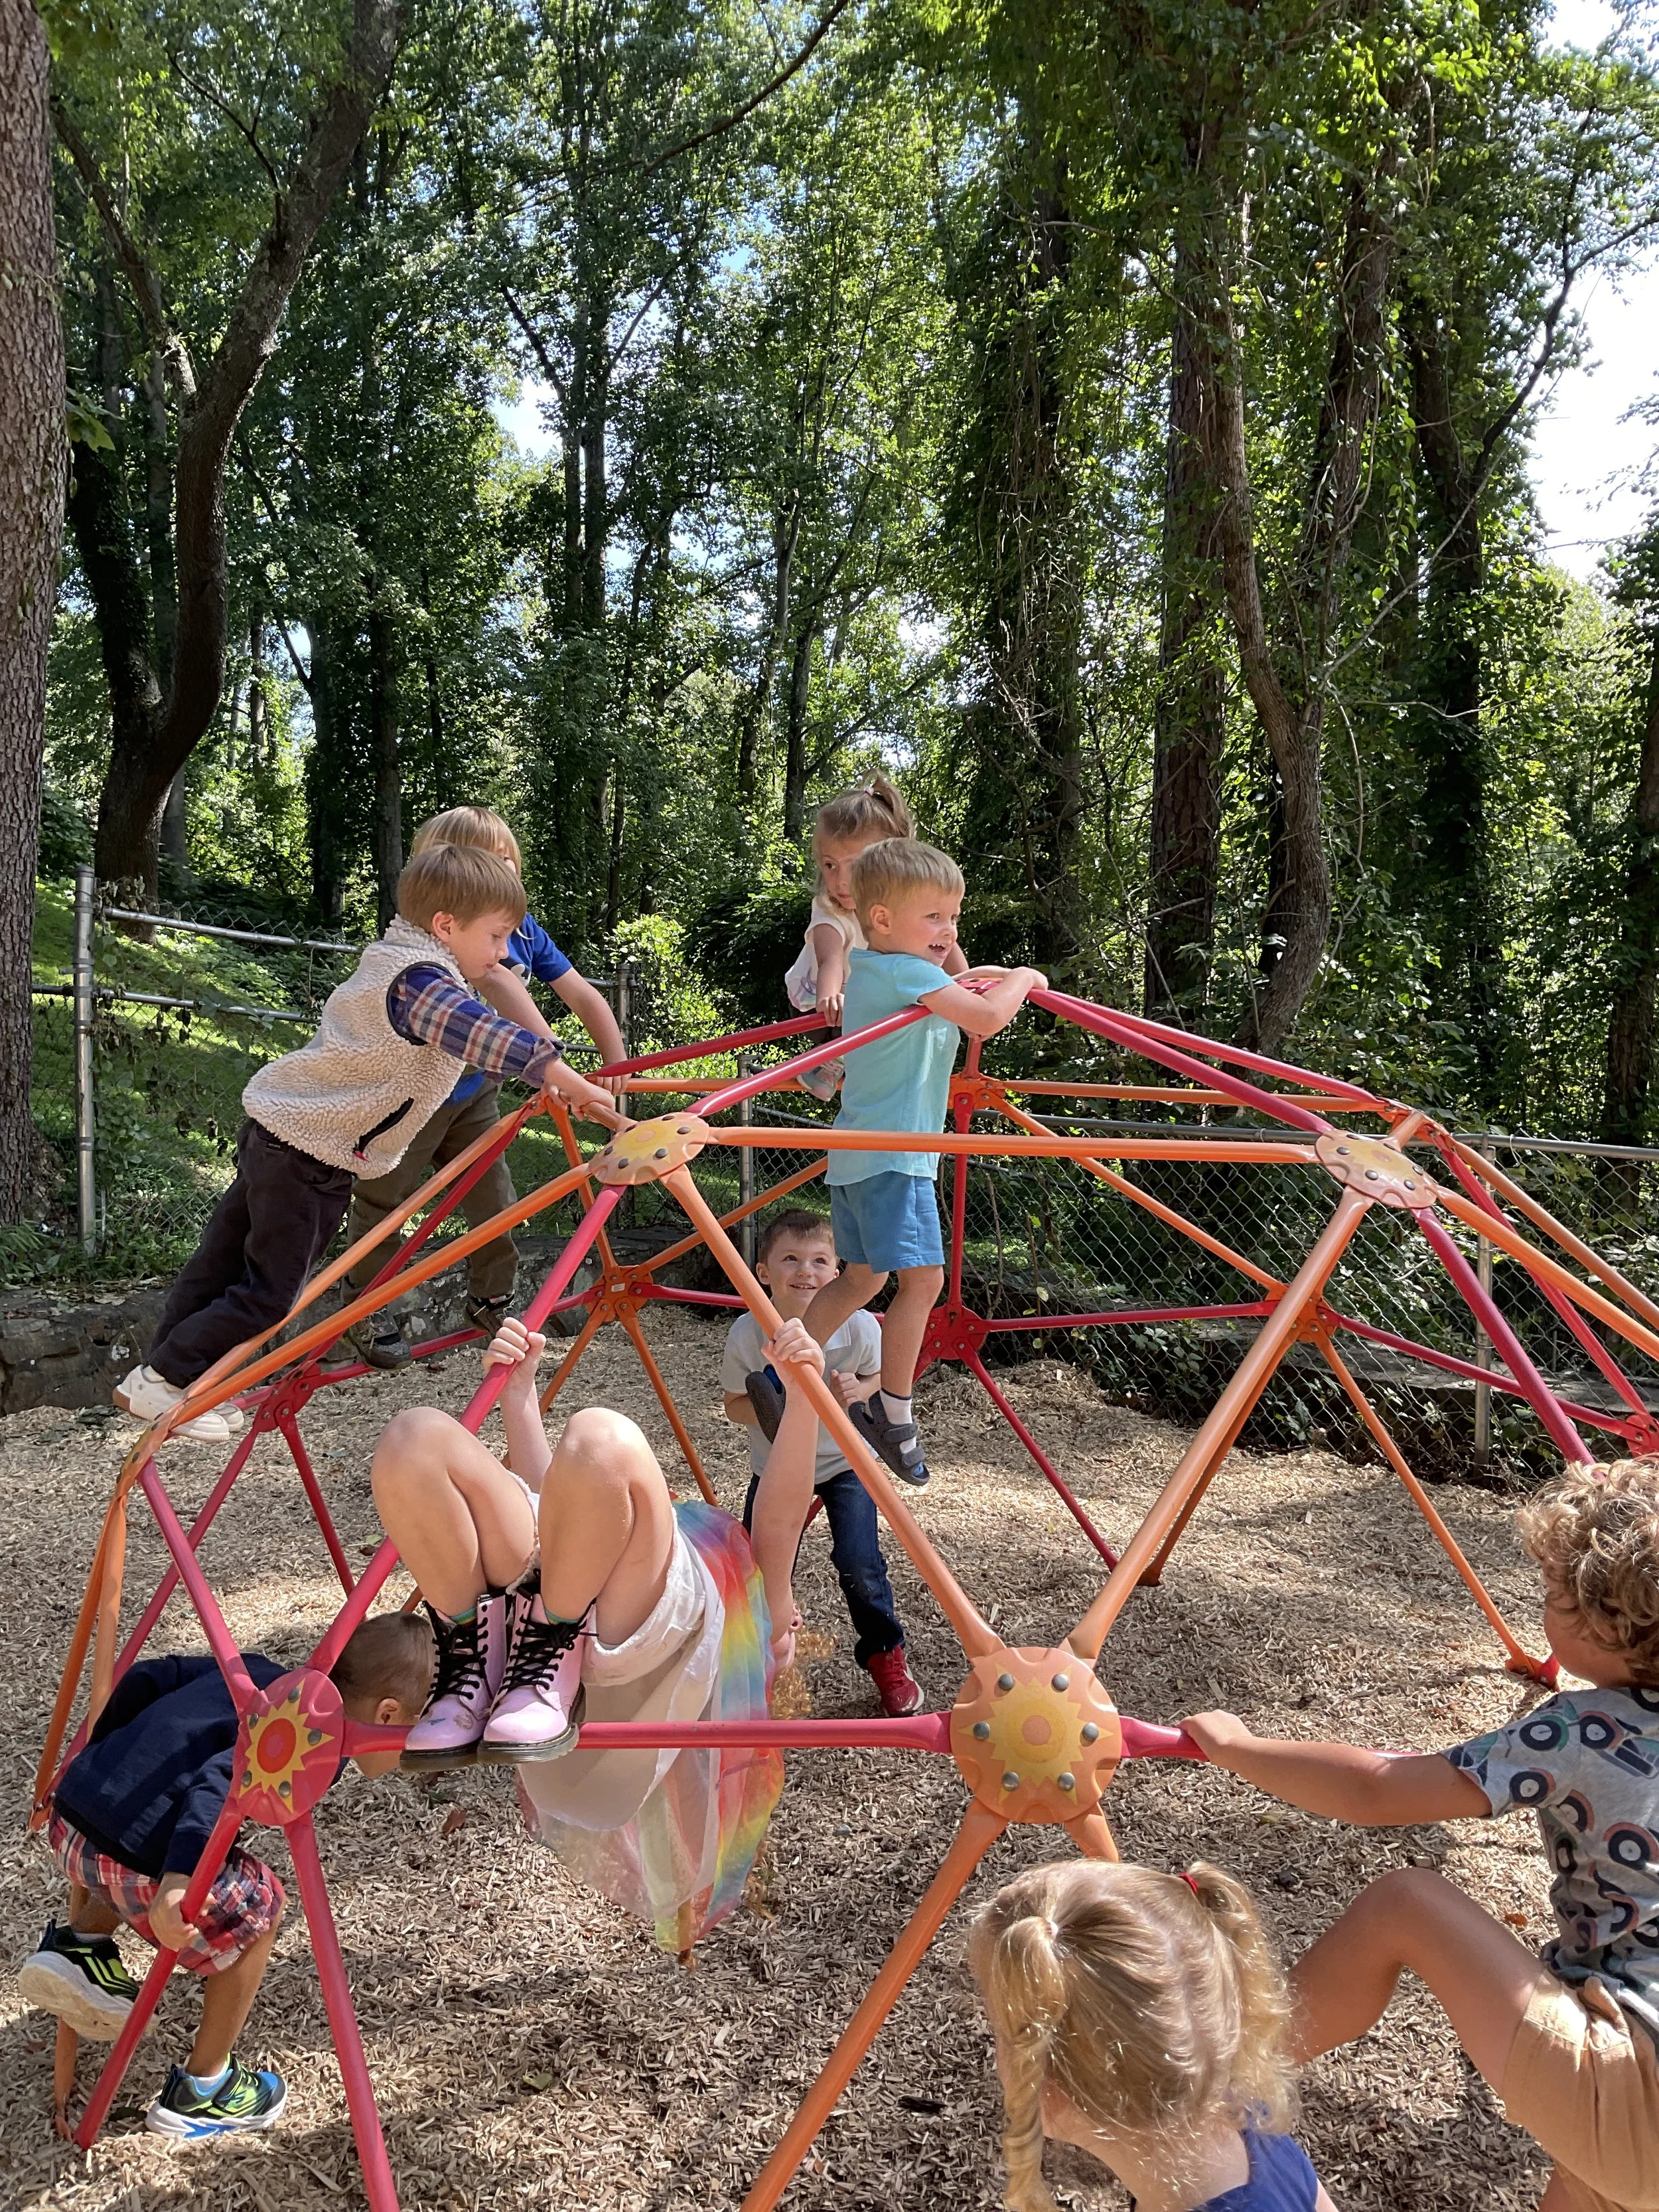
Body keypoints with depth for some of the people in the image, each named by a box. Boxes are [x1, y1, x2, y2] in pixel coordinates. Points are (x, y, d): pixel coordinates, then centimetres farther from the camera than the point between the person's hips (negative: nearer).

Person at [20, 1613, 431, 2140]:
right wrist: (178, 1880, -31)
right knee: (257, 1908, 16)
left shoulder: (257, 1671, 18)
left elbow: (146, 1678, 21)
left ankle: (79, 1943, 19)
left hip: (69, 1818, 8)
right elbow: (221, 1782, -22)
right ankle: (200, 2093, 23)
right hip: (128, 1857, -8)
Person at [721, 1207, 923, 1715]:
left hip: (844, 1461, -1)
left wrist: (859, 1389, -26)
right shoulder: (746, 1334, -25)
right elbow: (734, 1404, -9)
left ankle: (885, 1657, 15)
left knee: (859, 1566, -15)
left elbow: (882, 1375, -4)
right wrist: (765, 1411, -31)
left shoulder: (858, 1327, -26)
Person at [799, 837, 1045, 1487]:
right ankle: (894, 1415, -6)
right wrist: (1022, 980, -5)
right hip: (893, 1156, -11)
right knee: (922, 1277, -11)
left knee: (862, 1277, 18)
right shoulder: (906, 971, -14)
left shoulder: (863, 970, 16)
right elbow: (989, 1017, -24)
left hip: (857, 1156, 11)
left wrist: (980, 982, 15)